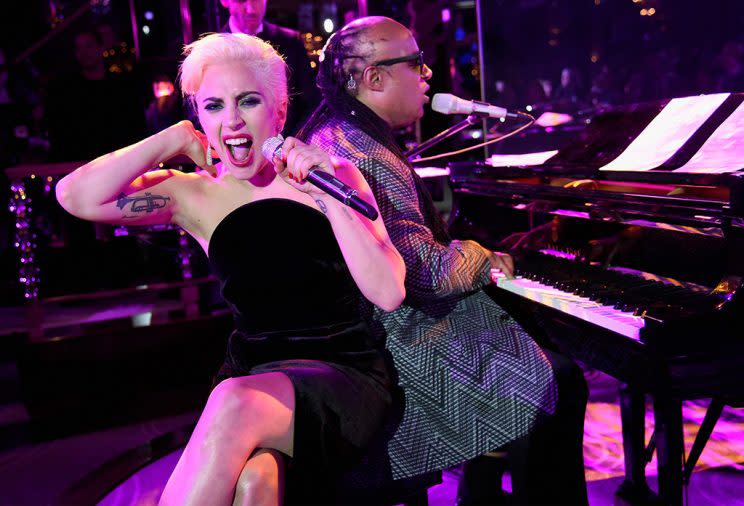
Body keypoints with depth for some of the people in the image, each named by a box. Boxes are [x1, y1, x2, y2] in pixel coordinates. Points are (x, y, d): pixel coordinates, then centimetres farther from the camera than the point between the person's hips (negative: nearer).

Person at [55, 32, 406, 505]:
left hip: (346, 373, -1)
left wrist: (328, 196, -18)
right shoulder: (197, 194, 4)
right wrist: (177, 137, -8)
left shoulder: (335, 176, 0)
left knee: (236, 403, -33)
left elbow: (390, 293, -9)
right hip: (251, 375, 1)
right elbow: (77, 196, -8)